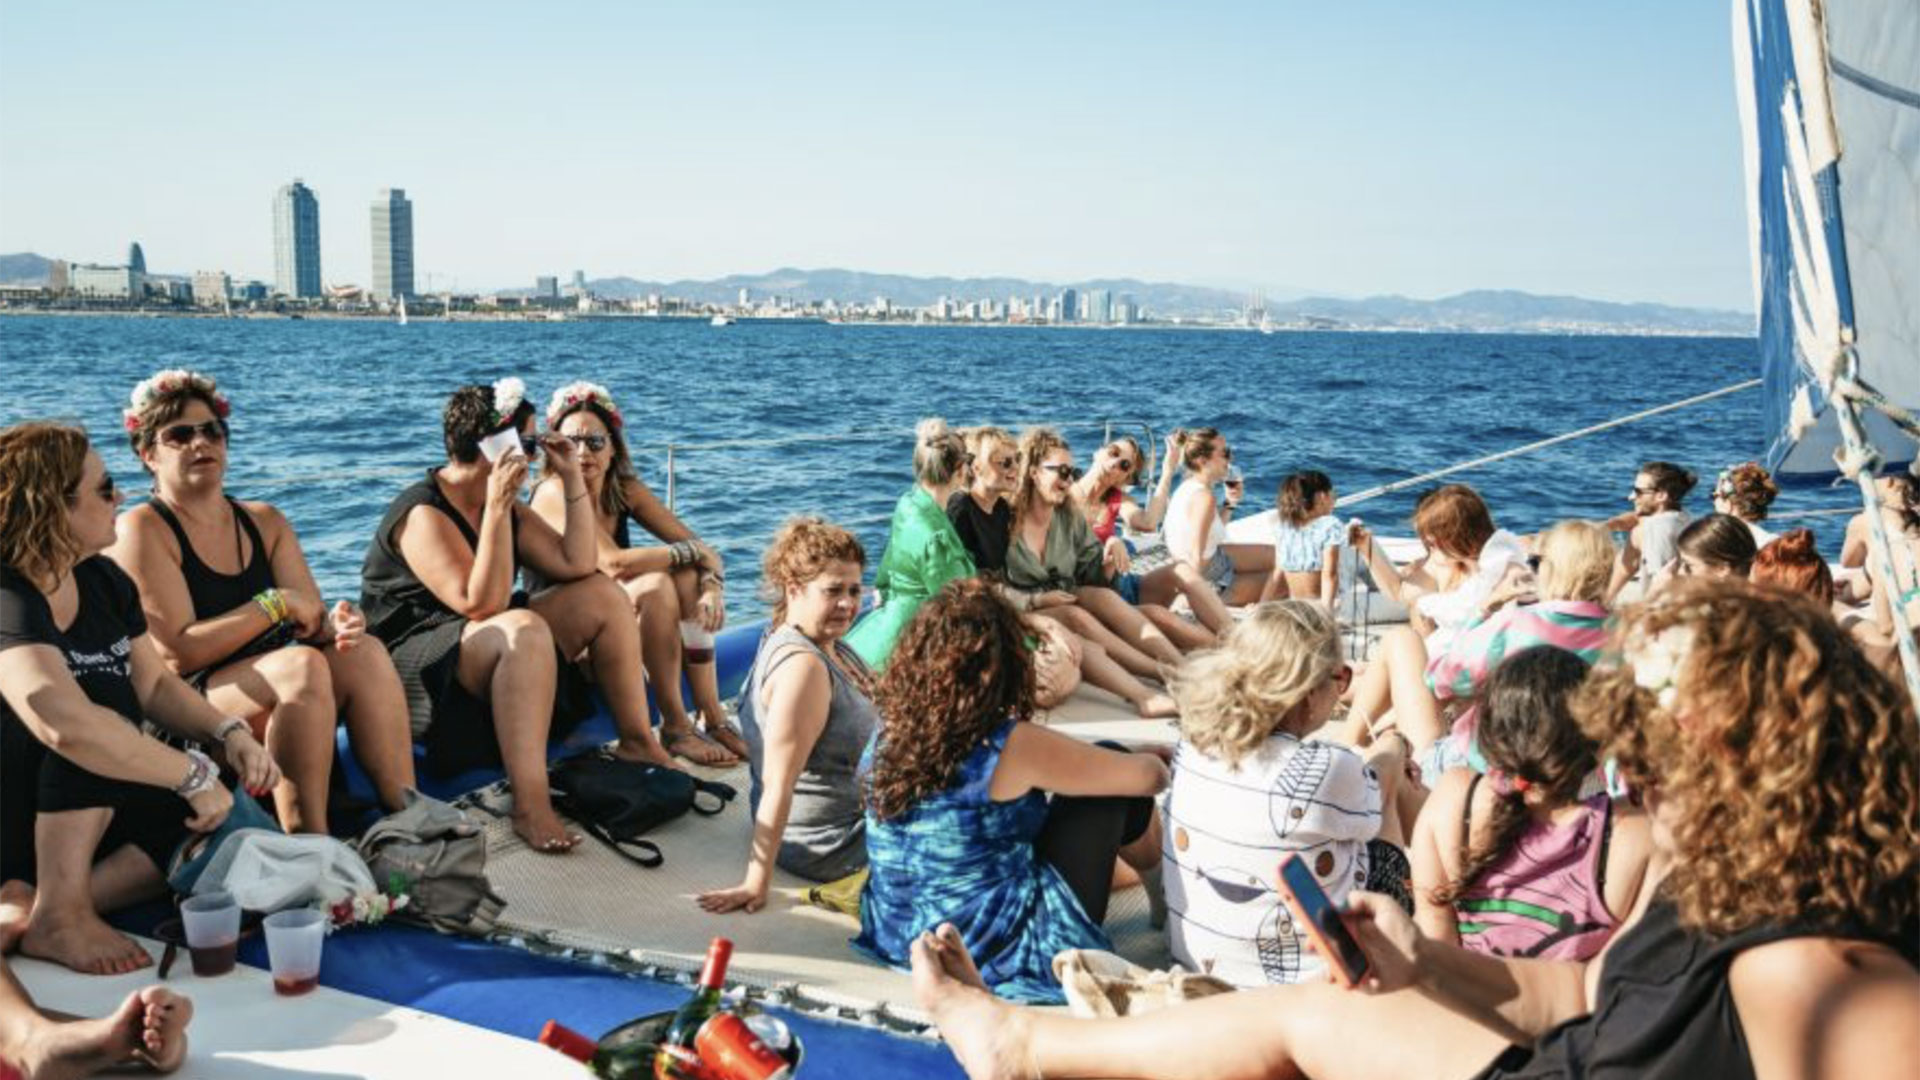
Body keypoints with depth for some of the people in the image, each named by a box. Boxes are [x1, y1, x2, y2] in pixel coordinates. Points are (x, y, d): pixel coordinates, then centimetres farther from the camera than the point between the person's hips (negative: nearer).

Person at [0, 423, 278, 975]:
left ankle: (81, 896, -17)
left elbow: (154, 683, 7)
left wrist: (230, 734, -11)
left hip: (88, 813, 8)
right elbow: (64, 722, -43)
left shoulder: (104, 580, 1)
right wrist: (195, 774, -36)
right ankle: (59, 915, -25)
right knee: (100, 713, -32)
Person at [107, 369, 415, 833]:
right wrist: (276, 604, -14)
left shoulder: (264, 522, 15)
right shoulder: (141, 530, -5)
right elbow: (179, 653, -15)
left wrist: (336, 624, -19)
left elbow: (313, 619, 5)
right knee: (301, 665, -33)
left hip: (269, 690, 6)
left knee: (364, 652, -22)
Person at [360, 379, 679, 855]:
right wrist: (496, 508, -31)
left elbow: (577, 567, 1)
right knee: (524, 630, -39)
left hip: (490, 653, 10)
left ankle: (638, 742, 5)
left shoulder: (506, 505, 8)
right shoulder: (423, 514, -19)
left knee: (603, 594, 3)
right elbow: (482, 604, -29)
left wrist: (573, 481, -3)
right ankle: (530, 806, -43)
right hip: (413, 666, -9)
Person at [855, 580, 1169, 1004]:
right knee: (1116, 782, 7)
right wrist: (1156, 765, 14)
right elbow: (1148, 776, -11)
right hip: (1003, 951, -6)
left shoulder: (887, 734, -7)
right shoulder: (1013, 748, -22)